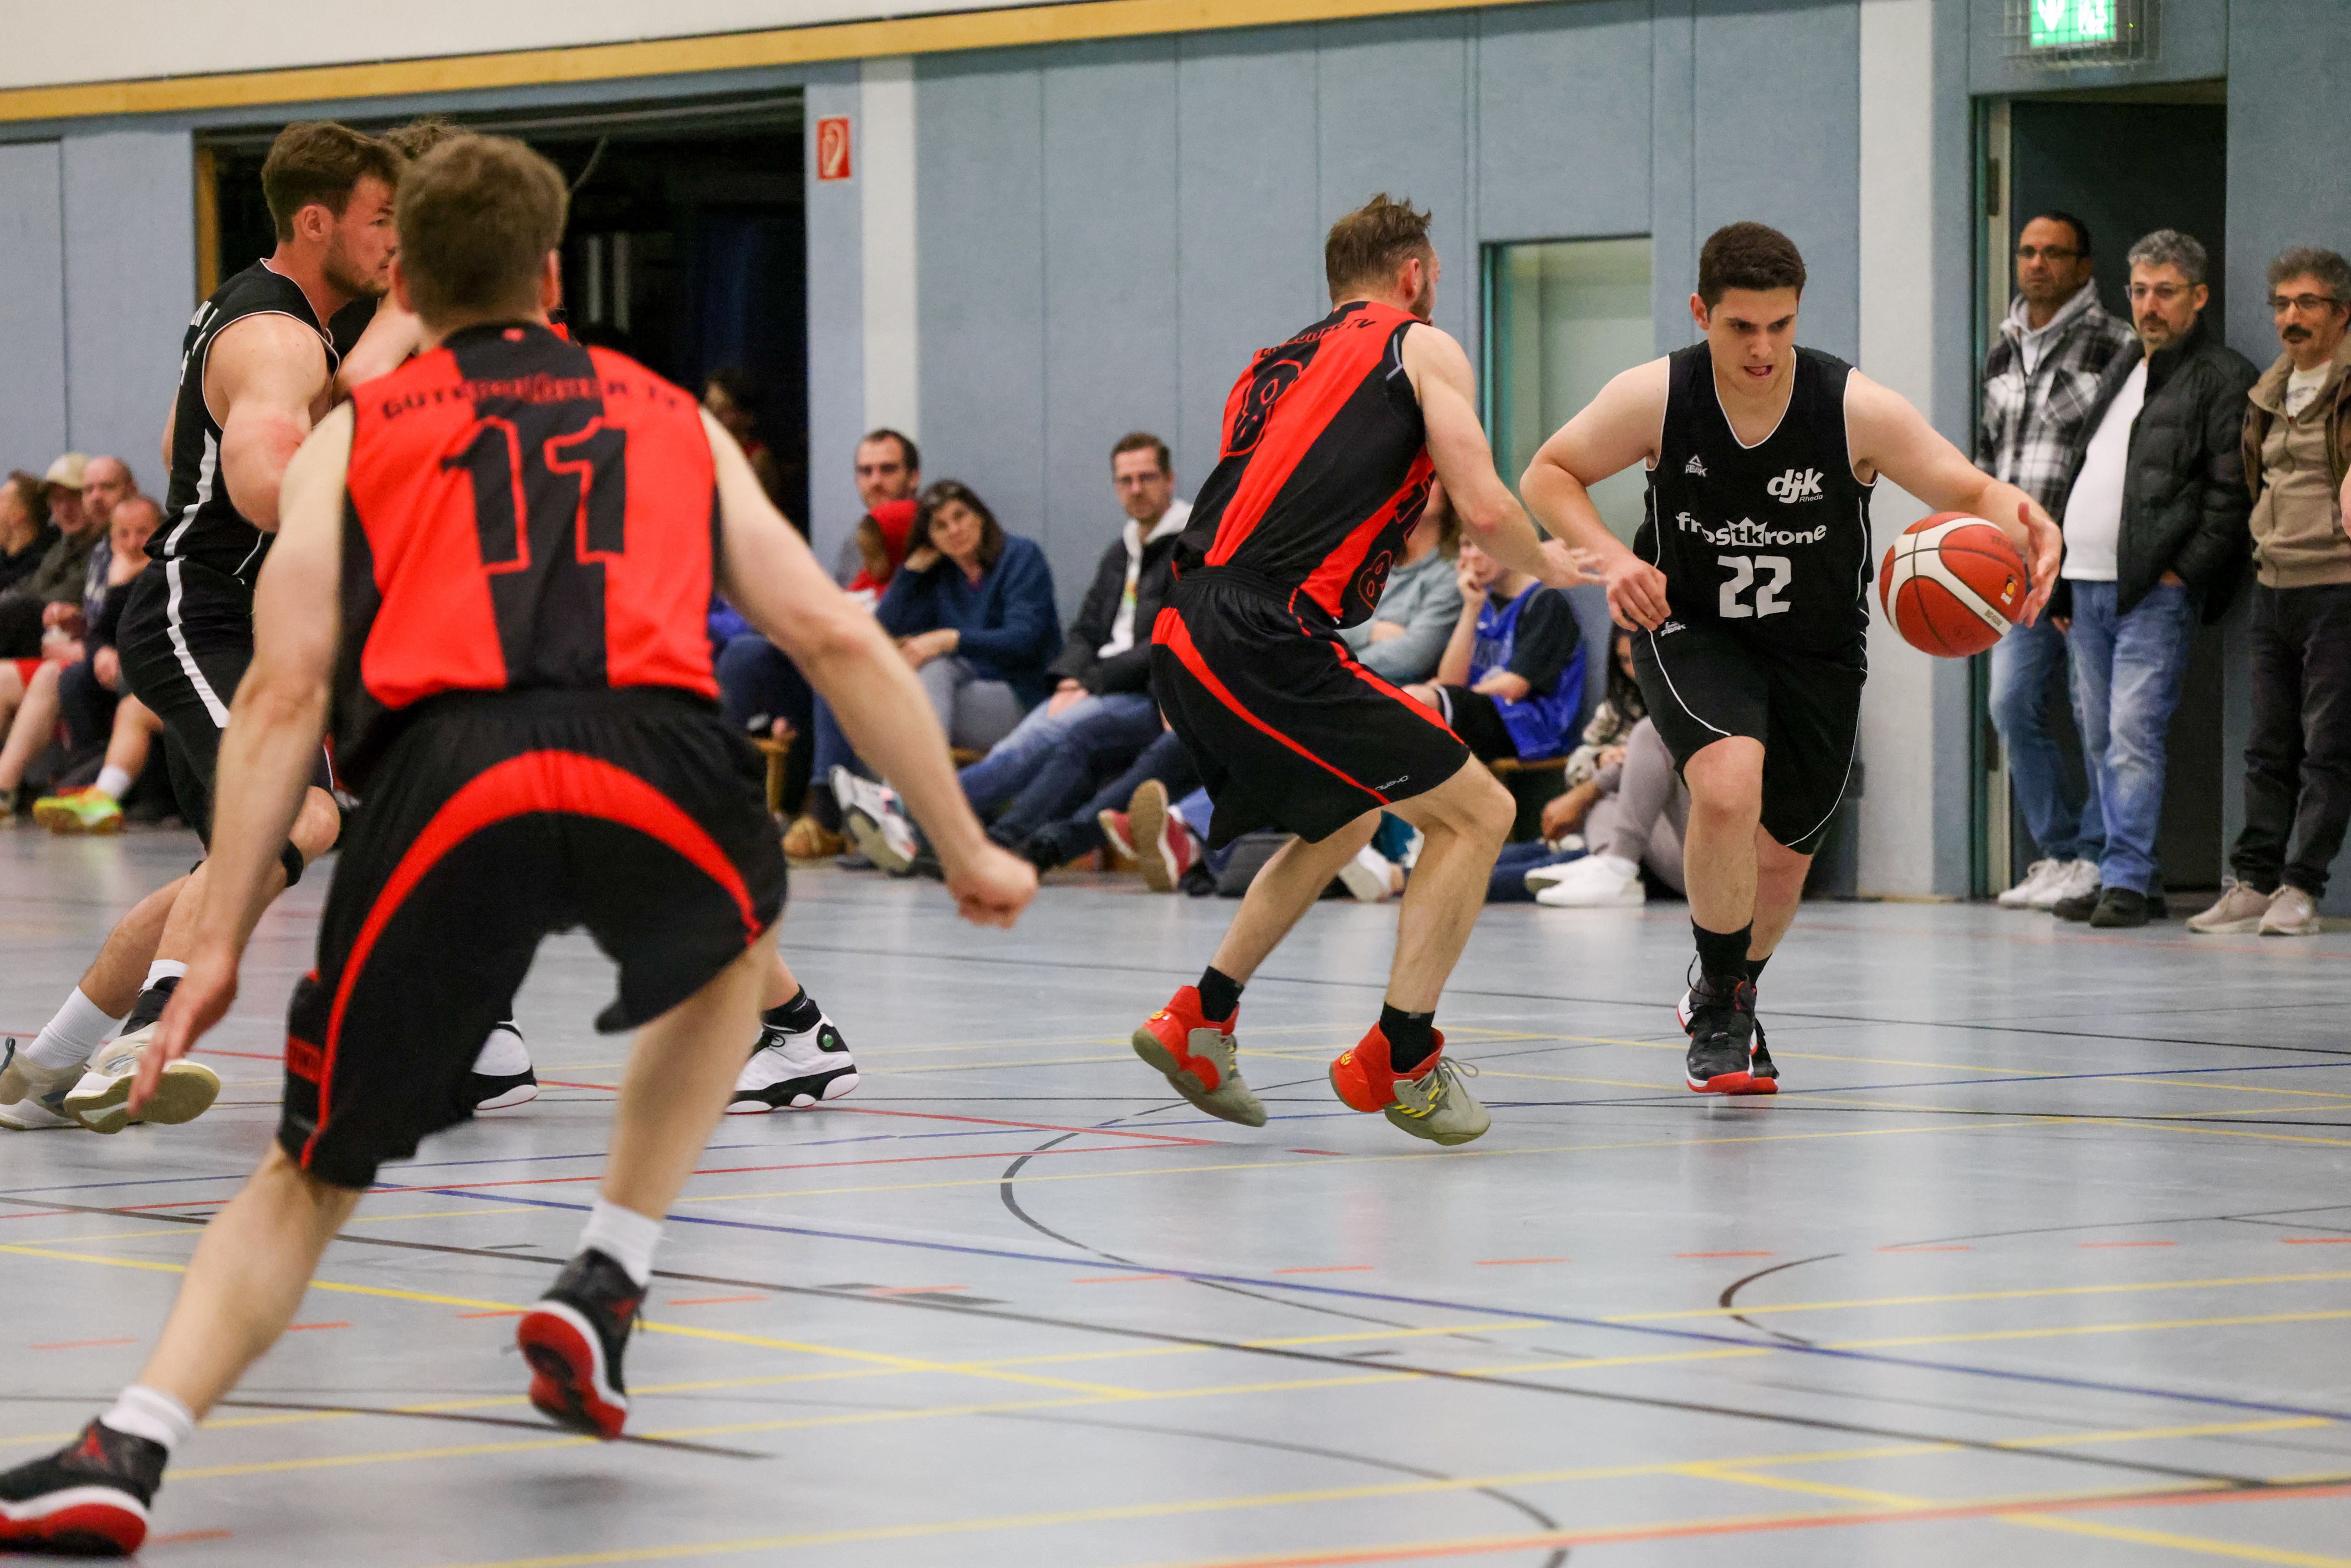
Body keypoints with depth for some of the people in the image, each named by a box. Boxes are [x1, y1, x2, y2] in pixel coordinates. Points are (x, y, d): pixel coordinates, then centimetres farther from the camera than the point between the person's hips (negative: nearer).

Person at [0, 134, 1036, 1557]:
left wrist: (222, 942, 10)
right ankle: (607, 1288, 26)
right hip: (657, 764, 1)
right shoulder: (670, 420, 30)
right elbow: (834, 638, 24)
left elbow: (286, 698, 12)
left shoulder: (352, 436, 25)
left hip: (447, 774, -1)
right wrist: (968, 850, 29)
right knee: (732, 950, 38)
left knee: (310, 1181, 14)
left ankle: (127, 1450, -8)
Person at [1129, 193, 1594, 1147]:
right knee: (1474, 814, 3)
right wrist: (1546, 566, 16)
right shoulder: (1422, 350, 6)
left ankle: (1201, 1023, 27)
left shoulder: (1277, 364, 27)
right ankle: (1398, 1060, -1)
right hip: (1267, 640, -8)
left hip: (1187, 639, 8)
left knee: (1343, 822, 30)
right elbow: (1484, 510, -3)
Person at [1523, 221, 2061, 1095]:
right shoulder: (1657, 398, -21)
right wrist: (1610, 558, -24)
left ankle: (1731, 995, 47)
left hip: (1818, 651, 2)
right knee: (1728, 784, -30)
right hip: (1690, 629, -2)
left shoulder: (1857, 410, -23)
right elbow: (1549, 475, -6)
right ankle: (1719, 1004, -6)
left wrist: (2024, 524, -40)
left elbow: (1971, 493, -17)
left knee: (1781, 857, 13)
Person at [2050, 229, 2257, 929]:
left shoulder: (2223, 379, -4)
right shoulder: (2123, 368, 21)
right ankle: (2131, 880, 13)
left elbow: (2231, 495, -11)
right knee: (2099, 741, 8)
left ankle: (2127, 881, -14)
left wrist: (2181, 573, -16)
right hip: (2086, 584, 8)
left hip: (2156, 590, -8)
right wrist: (2065, 582, 19)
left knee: (2133, 734, -14)